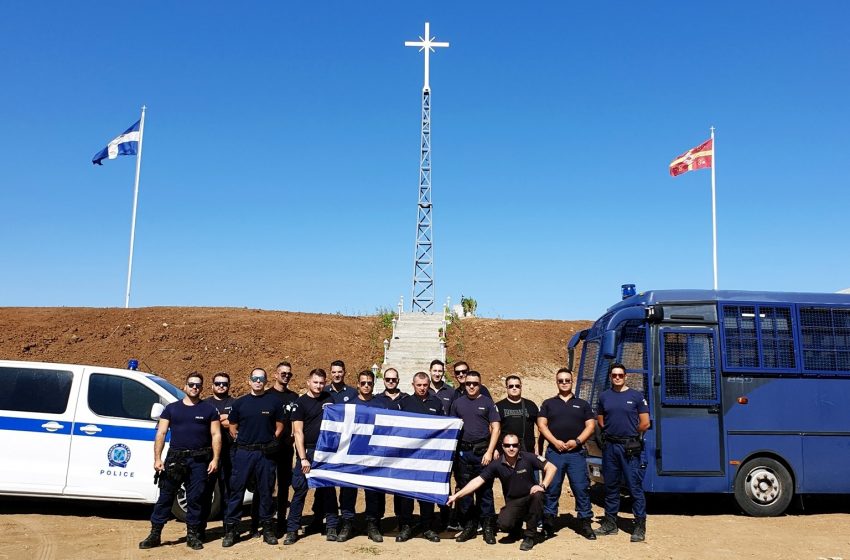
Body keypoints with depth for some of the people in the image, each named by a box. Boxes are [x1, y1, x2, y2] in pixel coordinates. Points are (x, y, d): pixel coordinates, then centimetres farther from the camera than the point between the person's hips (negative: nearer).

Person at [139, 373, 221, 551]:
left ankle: (193, 535, 15)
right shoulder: (172, 408, 8)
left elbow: (216, 435, 2)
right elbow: (161, 434, 5)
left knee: (196, 499, 5)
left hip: (199, 461, 0)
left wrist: (215, 459, -8)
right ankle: (155, 535, 11)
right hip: (175, 459, 1)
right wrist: (157, 458, -5)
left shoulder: (209, 409, 5)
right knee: (165, 497, 3)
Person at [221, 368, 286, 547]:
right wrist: (239, 440, 2)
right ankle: (231, 529, 8)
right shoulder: (240, 403, 7)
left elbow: (279, 426, 9)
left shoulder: (273, 402, 4)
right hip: (243, 452, 1)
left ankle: (267, 528, 16)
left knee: (266, 491, 6)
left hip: (266, 453, 0)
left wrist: (271, 440, 0)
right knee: (236, 490, 0)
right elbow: (233, 427, 14)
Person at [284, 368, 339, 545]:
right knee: (300, 489, -1)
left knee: (327, 489, 7)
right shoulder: (301, 402, -3)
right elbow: (298, 432, -8)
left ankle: (332, 526, 15)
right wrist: (303, 458, -14)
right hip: (306, 451, -3)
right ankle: (292, 529, 6)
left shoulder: (329, 399, 7)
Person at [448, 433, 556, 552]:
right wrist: (457, 495, -15)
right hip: (513, 502, 1)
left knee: (537, 495, -34)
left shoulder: (528, 458, -12)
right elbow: (478, 480, -9)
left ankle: (529, 536, -13)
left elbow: (551, 467, -8)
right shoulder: (497, 465, -9)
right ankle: (517, 523, 16)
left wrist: (542, 485, -21)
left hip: (530, 496, 0)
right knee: (504, 524, -26)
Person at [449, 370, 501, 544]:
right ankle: (469, 526, 18)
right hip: (463, 452, 3)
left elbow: (495, 428, -1)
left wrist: (489, 451, -10)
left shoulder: (487, 402, 3)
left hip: (482, 451, -3)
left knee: (484, 490, 1)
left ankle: (488, 527, 9)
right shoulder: (457, 403, 10)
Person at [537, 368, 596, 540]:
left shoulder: (582, 404, 13)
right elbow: (541, 424, 3)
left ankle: (585, 523, 8)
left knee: (581, 488, -1)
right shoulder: (548, 403, 12)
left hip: (577, 452, 0)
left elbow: (591, 426, 6)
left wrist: (577, 441, -9)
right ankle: (548, 524, 10)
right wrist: (555, 441, -11)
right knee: (551, 489, 2)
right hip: (554, 452, 0)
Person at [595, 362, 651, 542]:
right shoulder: (604, 396, 8)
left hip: (630, 447, -4)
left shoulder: (636, 396, -1)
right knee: (611, 486, 12)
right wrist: (612, 432, 8)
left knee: (635, 486, -3)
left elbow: (645, 424, -1)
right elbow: (600, 421, 17)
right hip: (610, 446, 4)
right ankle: (610, 523, 21)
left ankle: (640, 526, 3)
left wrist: (630, 433, 7)